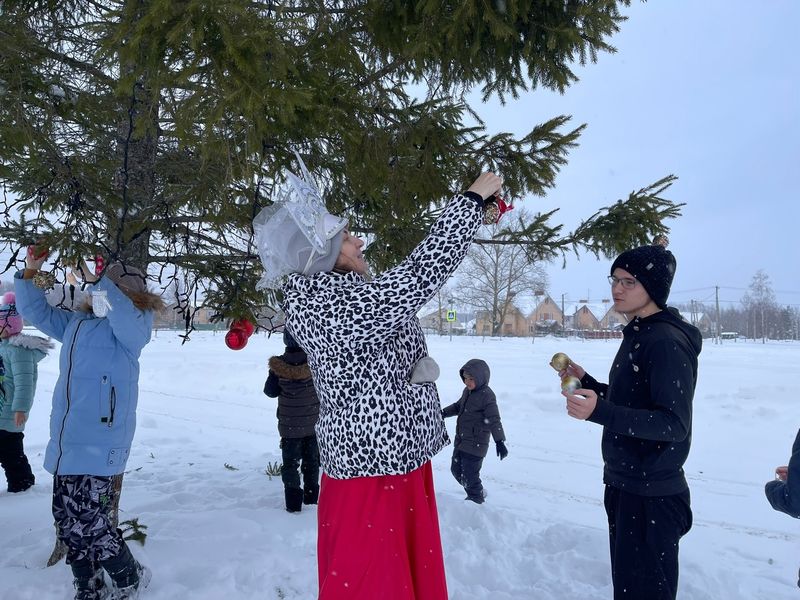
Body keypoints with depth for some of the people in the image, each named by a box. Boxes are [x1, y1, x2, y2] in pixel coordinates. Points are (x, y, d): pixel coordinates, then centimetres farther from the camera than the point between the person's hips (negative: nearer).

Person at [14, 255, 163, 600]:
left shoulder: (132, 327, -9)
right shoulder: (76, 322, 14)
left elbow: (122, 312, -32)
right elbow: (35, 311, 25)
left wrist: (95, 280, -22)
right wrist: (30, 272, 12)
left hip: (98, 444, -8)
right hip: (67, 441, 9)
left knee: (85, 521, -6)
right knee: (67, 519, 15)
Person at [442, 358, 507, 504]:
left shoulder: (487, 396, -19)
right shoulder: (467, 391, 6)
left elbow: (494, 420, -23)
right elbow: (458, 406, 24)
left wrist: (499, 441, -29)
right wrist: (444, 413, 14)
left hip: (475, 444, -9)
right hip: (460, 441, 9)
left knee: (470, 475, -2)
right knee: (456, 469, 17)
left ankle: (476, 500, 21)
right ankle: (478, 492, 34)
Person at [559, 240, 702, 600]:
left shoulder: (667, 341, -20)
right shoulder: (636, 335, 10)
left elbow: (674, 424, -25)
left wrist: (599, 412, -36)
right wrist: (585, 381, 6)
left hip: (652, 496, -9)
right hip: (624, 485, 10)